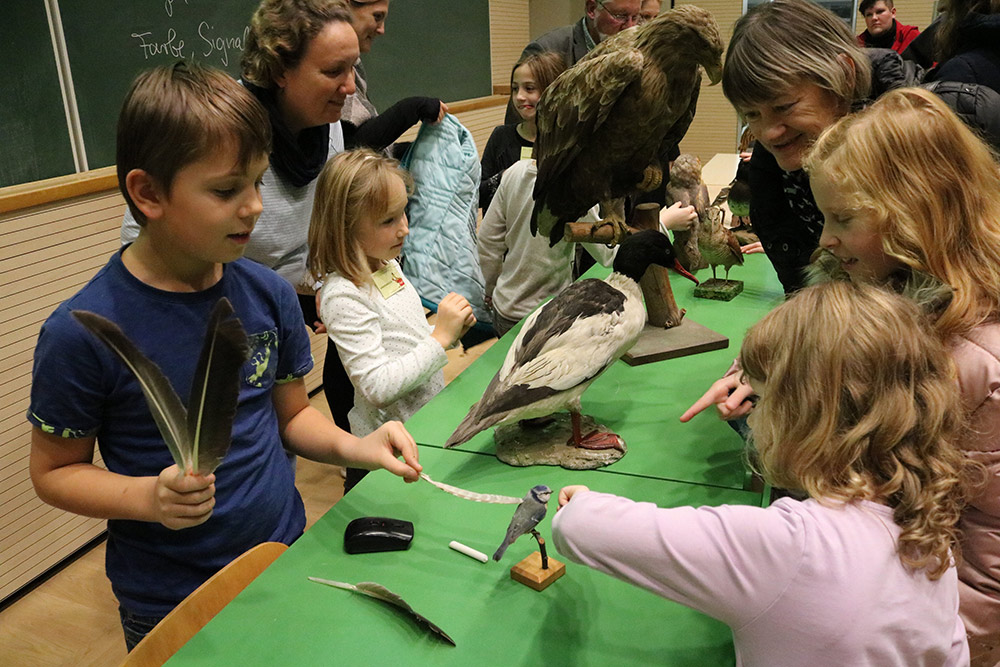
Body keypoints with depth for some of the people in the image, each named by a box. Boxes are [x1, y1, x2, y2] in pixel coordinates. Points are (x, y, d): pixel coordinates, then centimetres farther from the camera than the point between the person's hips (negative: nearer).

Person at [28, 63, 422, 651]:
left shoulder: (269, 294, -7)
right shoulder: (81, 333, -19)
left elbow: (292, 413, 3)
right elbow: (55, 470, -9)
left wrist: (352, 446, -15)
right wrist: (149, 497, -26)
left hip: (287, 558, 4)